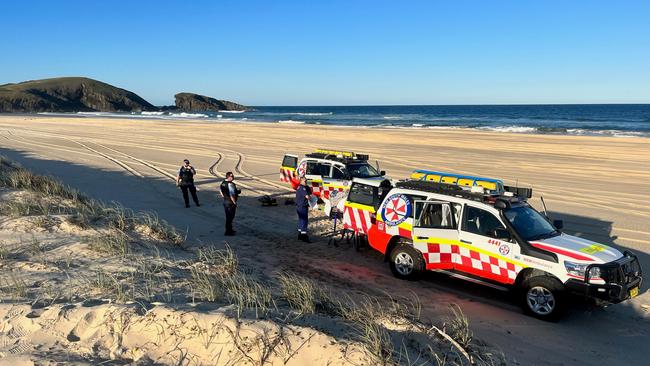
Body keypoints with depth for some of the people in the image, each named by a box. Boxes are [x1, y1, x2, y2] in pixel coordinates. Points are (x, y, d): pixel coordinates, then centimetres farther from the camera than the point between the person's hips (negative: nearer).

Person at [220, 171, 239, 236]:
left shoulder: (223, 183, 6)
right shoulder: (231, 184, -22)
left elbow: (222, 193, 15)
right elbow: (232, 195, -25)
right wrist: (234, 203, -14)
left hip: (225, 202, 9)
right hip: (231, 203, -9)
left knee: (228, 217, 19)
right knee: (230, 217, 0)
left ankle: (229, 230, 30)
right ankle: (228, 232, 5)